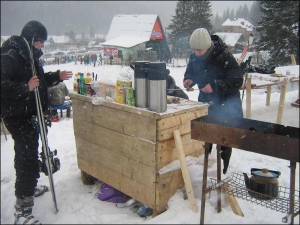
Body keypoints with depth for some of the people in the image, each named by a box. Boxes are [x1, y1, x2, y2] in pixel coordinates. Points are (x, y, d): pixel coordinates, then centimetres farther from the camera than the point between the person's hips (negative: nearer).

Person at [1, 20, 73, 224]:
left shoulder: (31, 55, 11)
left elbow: (40, 81, 21)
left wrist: (57, 77, 10)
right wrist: (26, 87, -33)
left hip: (30, 113, 10)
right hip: (17, 115, -10)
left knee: (25, 154, 26)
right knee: (29, 159, -14)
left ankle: (27, 187, 48)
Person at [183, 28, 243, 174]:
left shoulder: (224, 57, -22)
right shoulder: (194, 57, -4)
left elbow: (237, 81, -21)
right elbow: (191, 71, 14)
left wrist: (215, 86, -28)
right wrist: (189, 79, -9)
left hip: (225, 104, -5)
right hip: (205, 102, 6)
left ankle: (222, 170, 19)